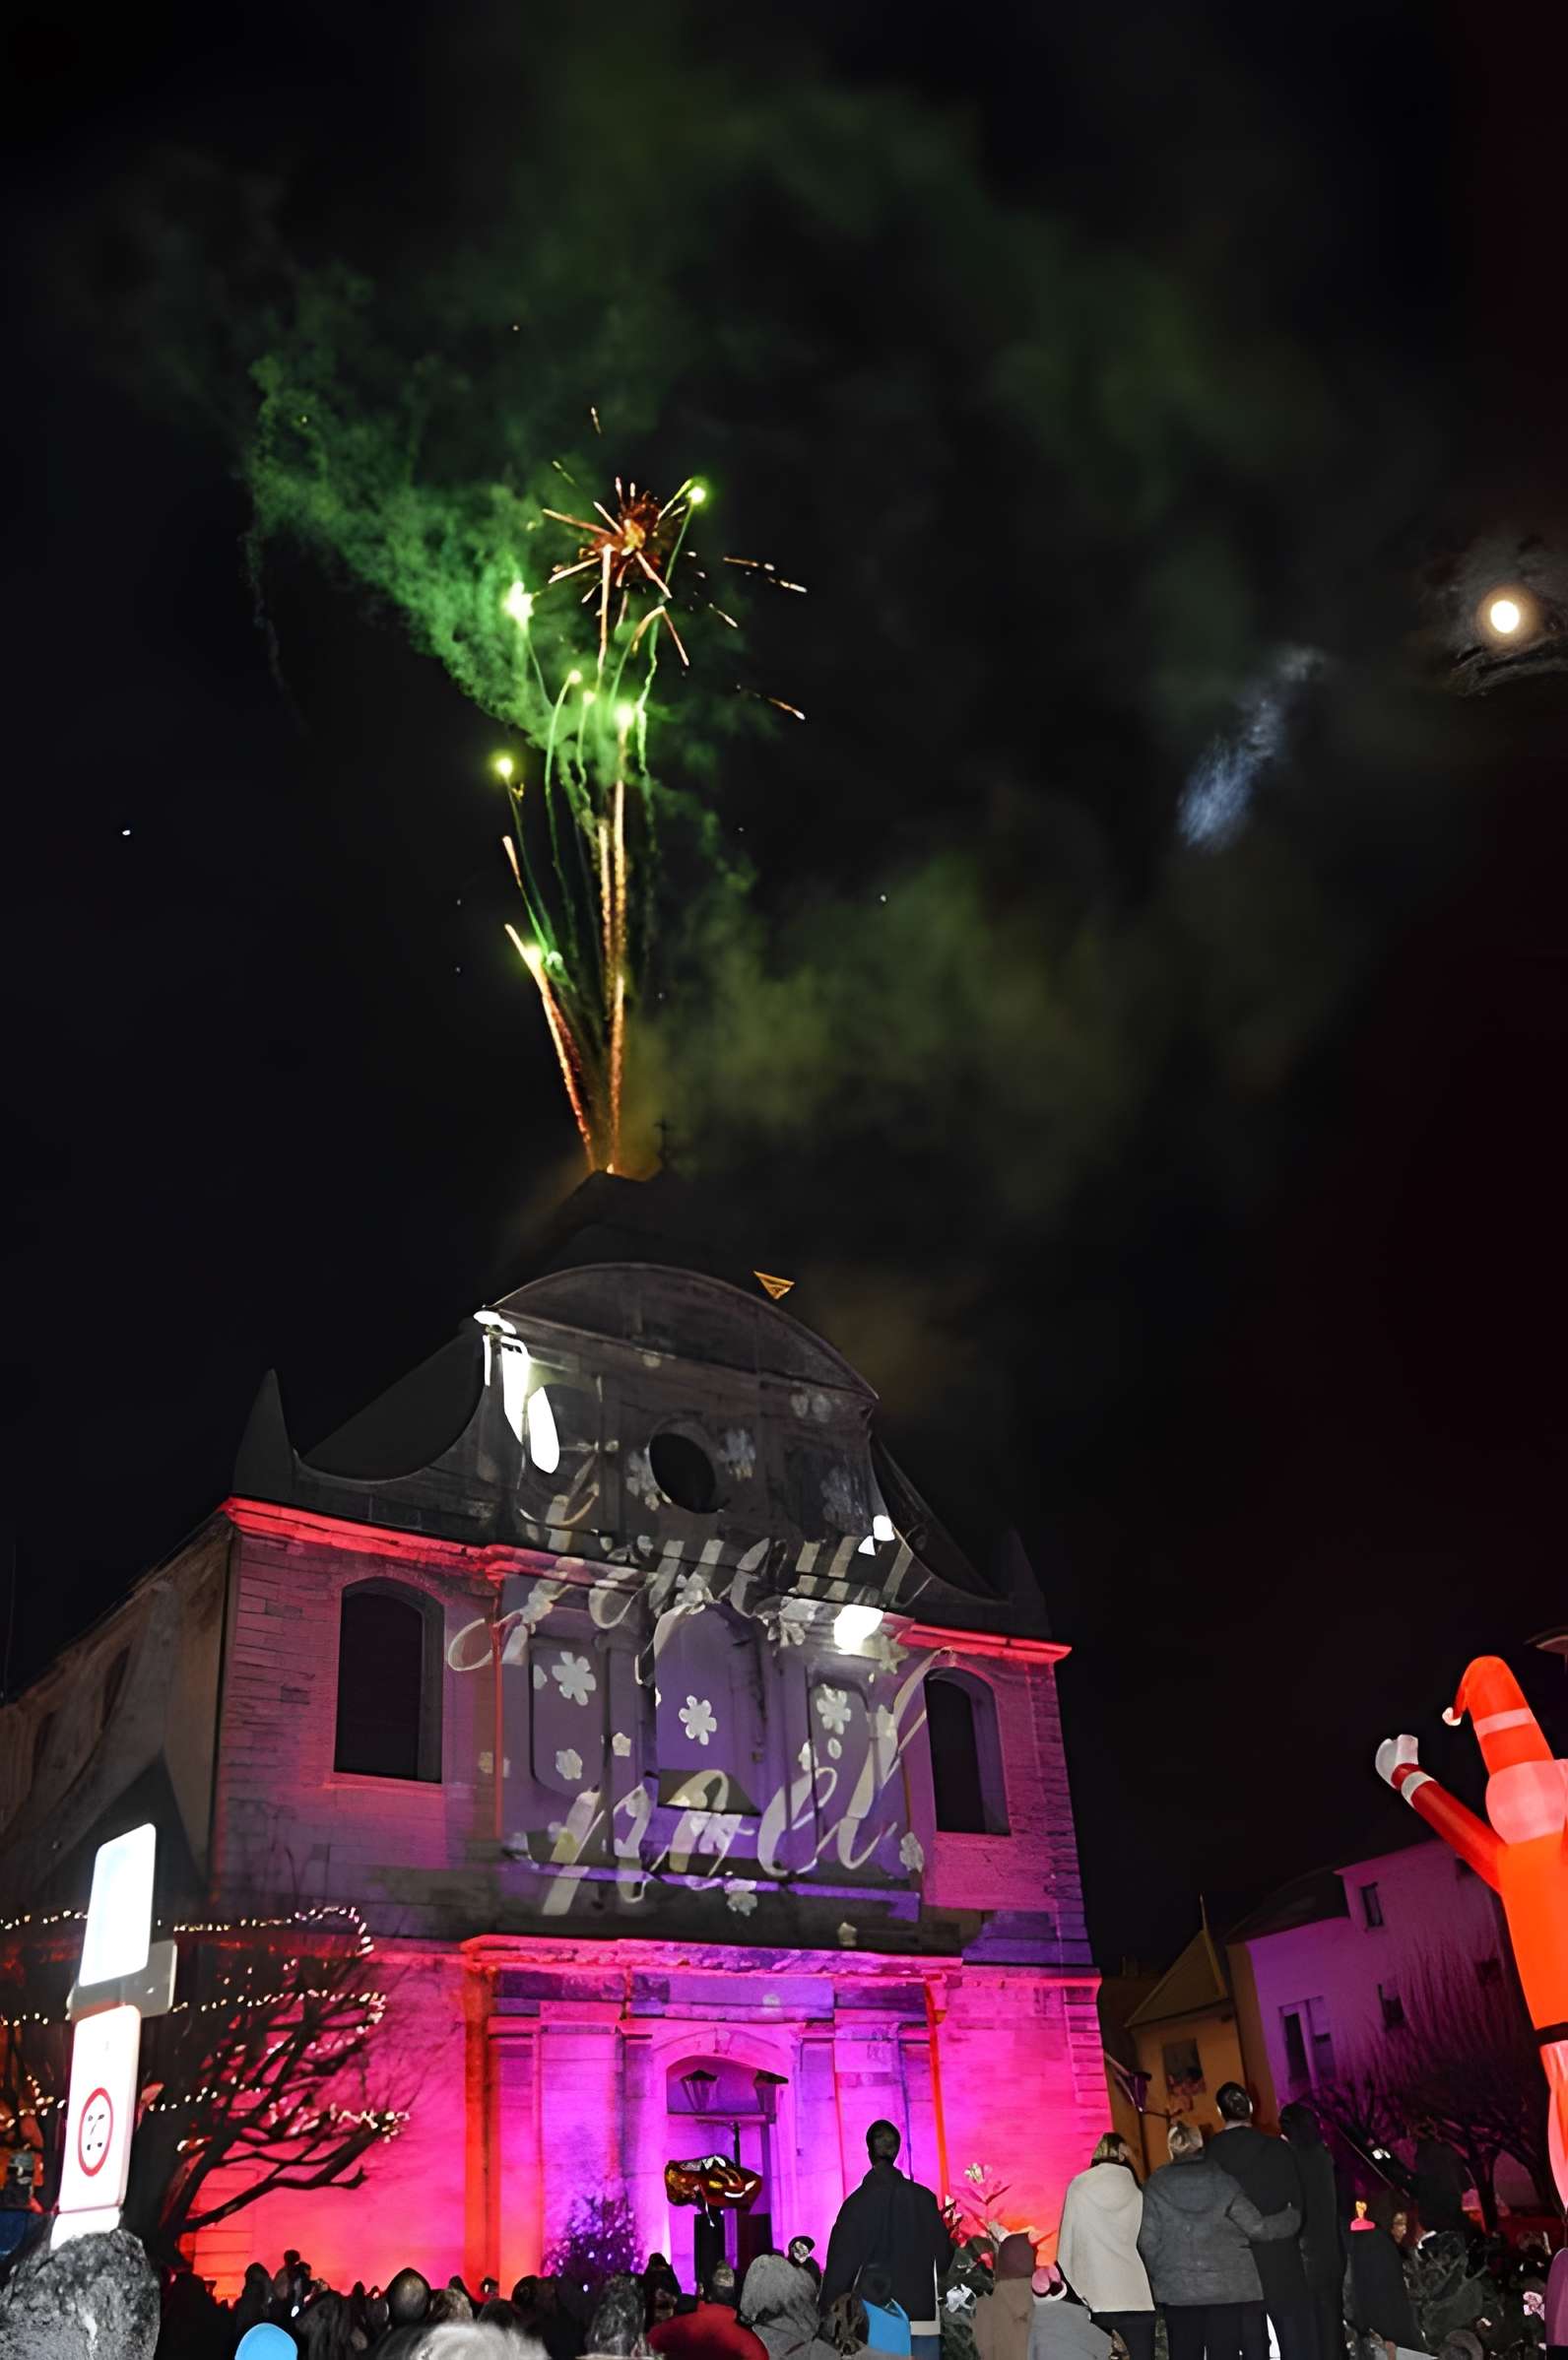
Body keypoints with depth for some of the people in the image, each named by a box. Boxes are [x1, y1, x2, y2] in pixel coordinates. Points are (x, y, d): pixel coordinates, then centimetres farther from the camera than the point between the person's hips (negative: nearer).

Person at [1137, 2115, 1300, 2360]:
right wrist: (1294, 2216, 17)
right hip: (1229, 2287, 0)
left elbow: (1148, 2241, -4)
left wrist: (1157, 2278, 10)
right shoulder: (1223, 2180, 1)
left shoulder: (1156, 2185, 1)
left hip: (1178, 2290, 0)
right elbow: (1257, 2227, 1)